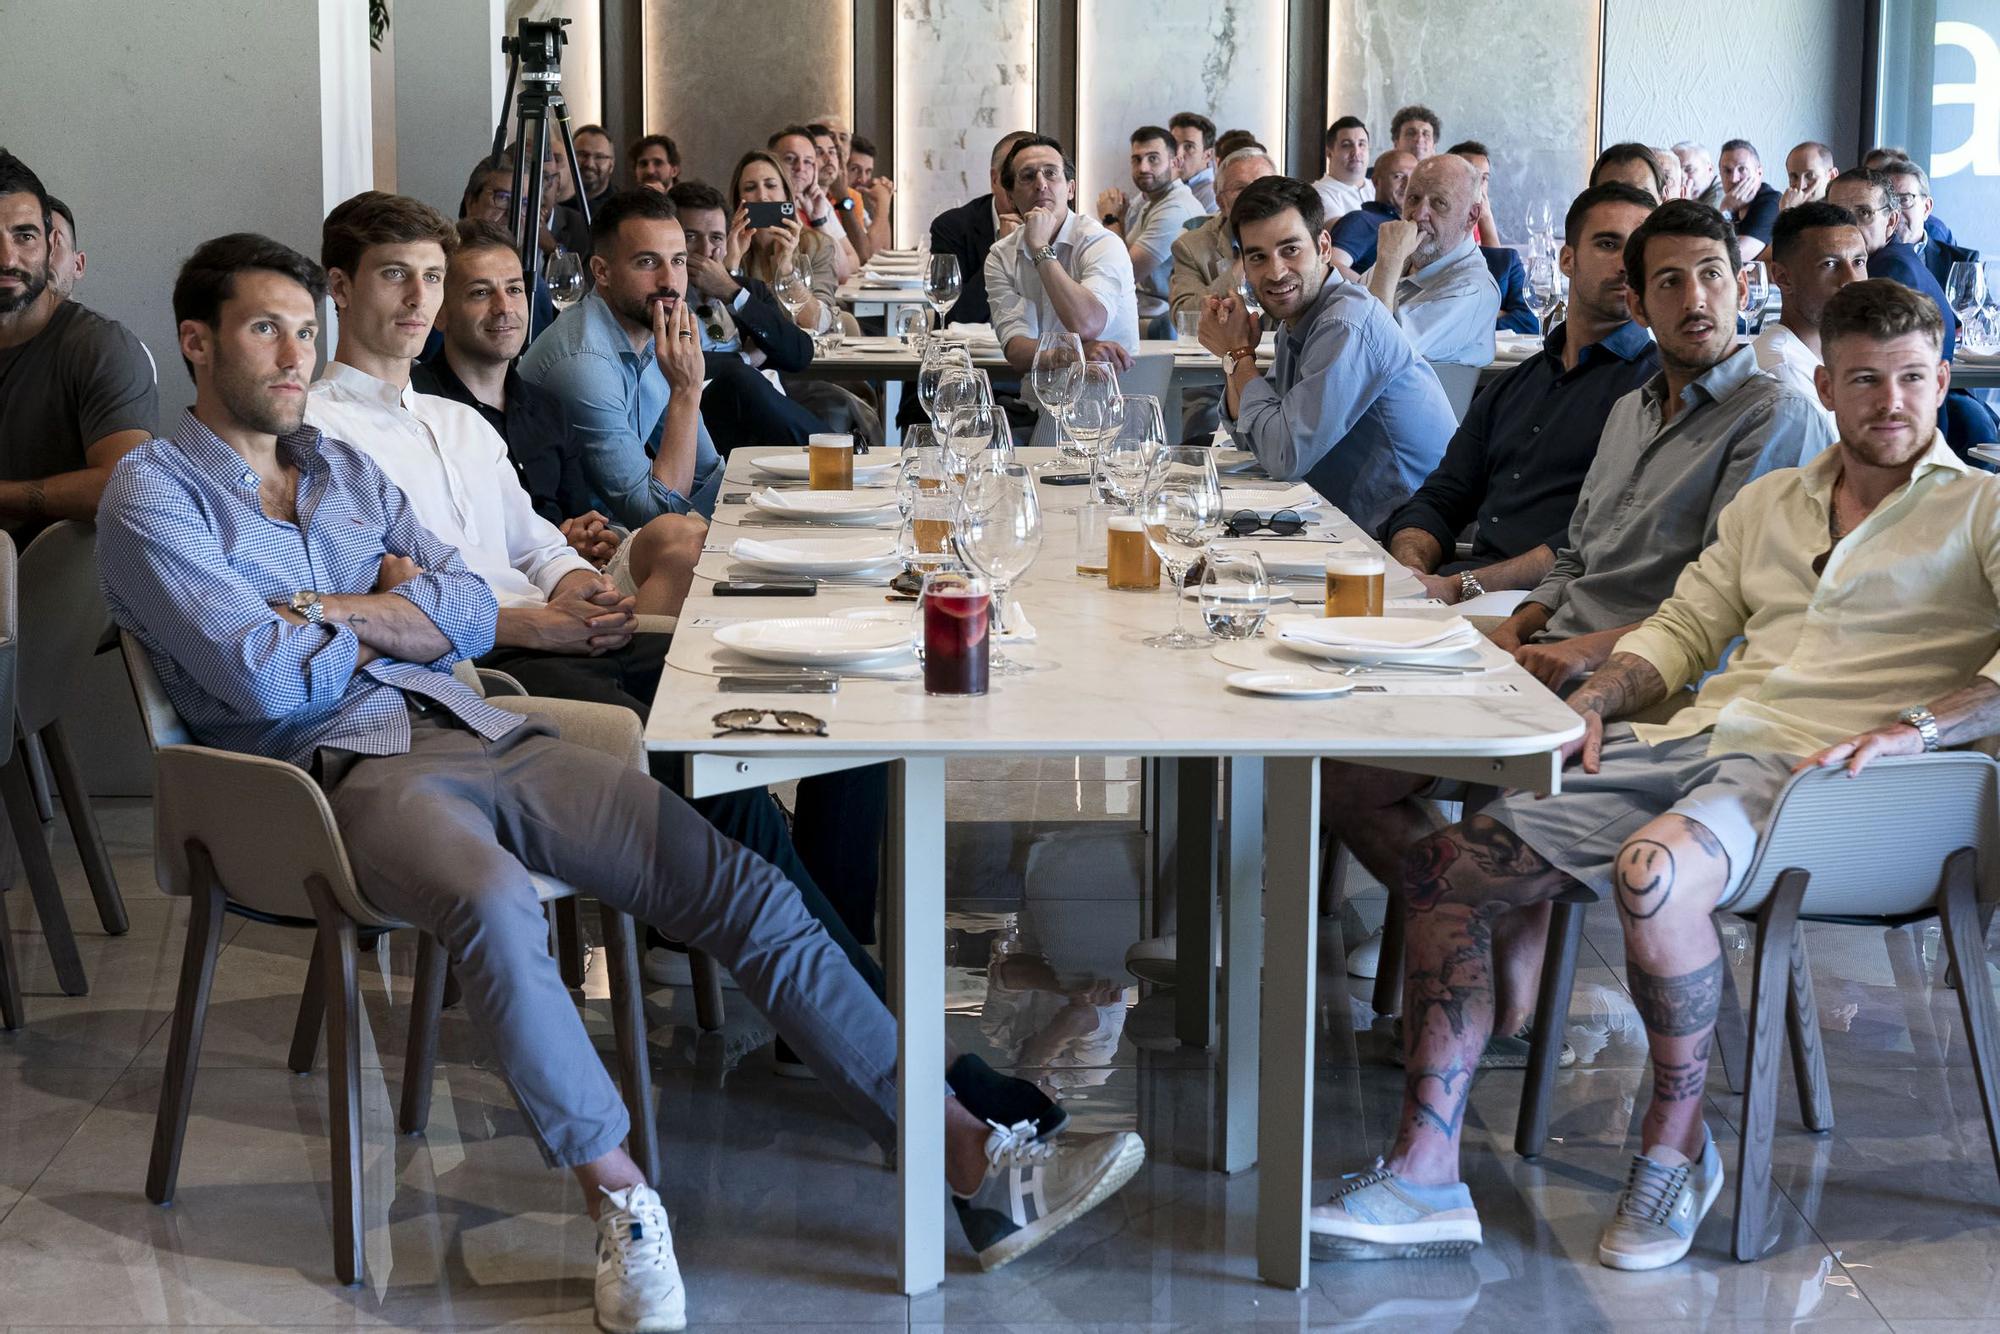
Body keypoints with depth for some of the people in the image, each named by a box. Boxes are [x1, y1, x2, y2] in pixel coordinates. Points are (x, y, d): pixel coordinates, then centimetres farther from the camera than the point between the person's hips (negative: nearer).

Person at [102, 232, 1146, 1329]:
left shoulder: (342, 468, 22)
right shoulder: (154, 494, 2)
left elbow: (472, 613, 11)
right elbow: (262, 677, -12)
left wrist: (336, 612, -5)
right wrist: (394, 615, 4)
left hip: (479, 738, 6)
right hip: (346, 772, -6)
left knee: (741, 883, -10)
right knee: (494, 900, -41)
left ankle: (968, 1157, -12)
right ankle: (617, 1196, -24)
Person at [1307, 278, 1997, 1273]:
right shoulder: (1769, 501, 25)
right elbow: (1683, 626, 25)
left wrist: (1914, 727, -21)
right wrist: (1594, 703, 6)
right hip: (1696, 737, 7)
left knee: (1651, 871, -39)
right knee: (1443, 868, -8)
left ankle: (1676, 1146, -14)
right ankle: (1423, 1177, -9)